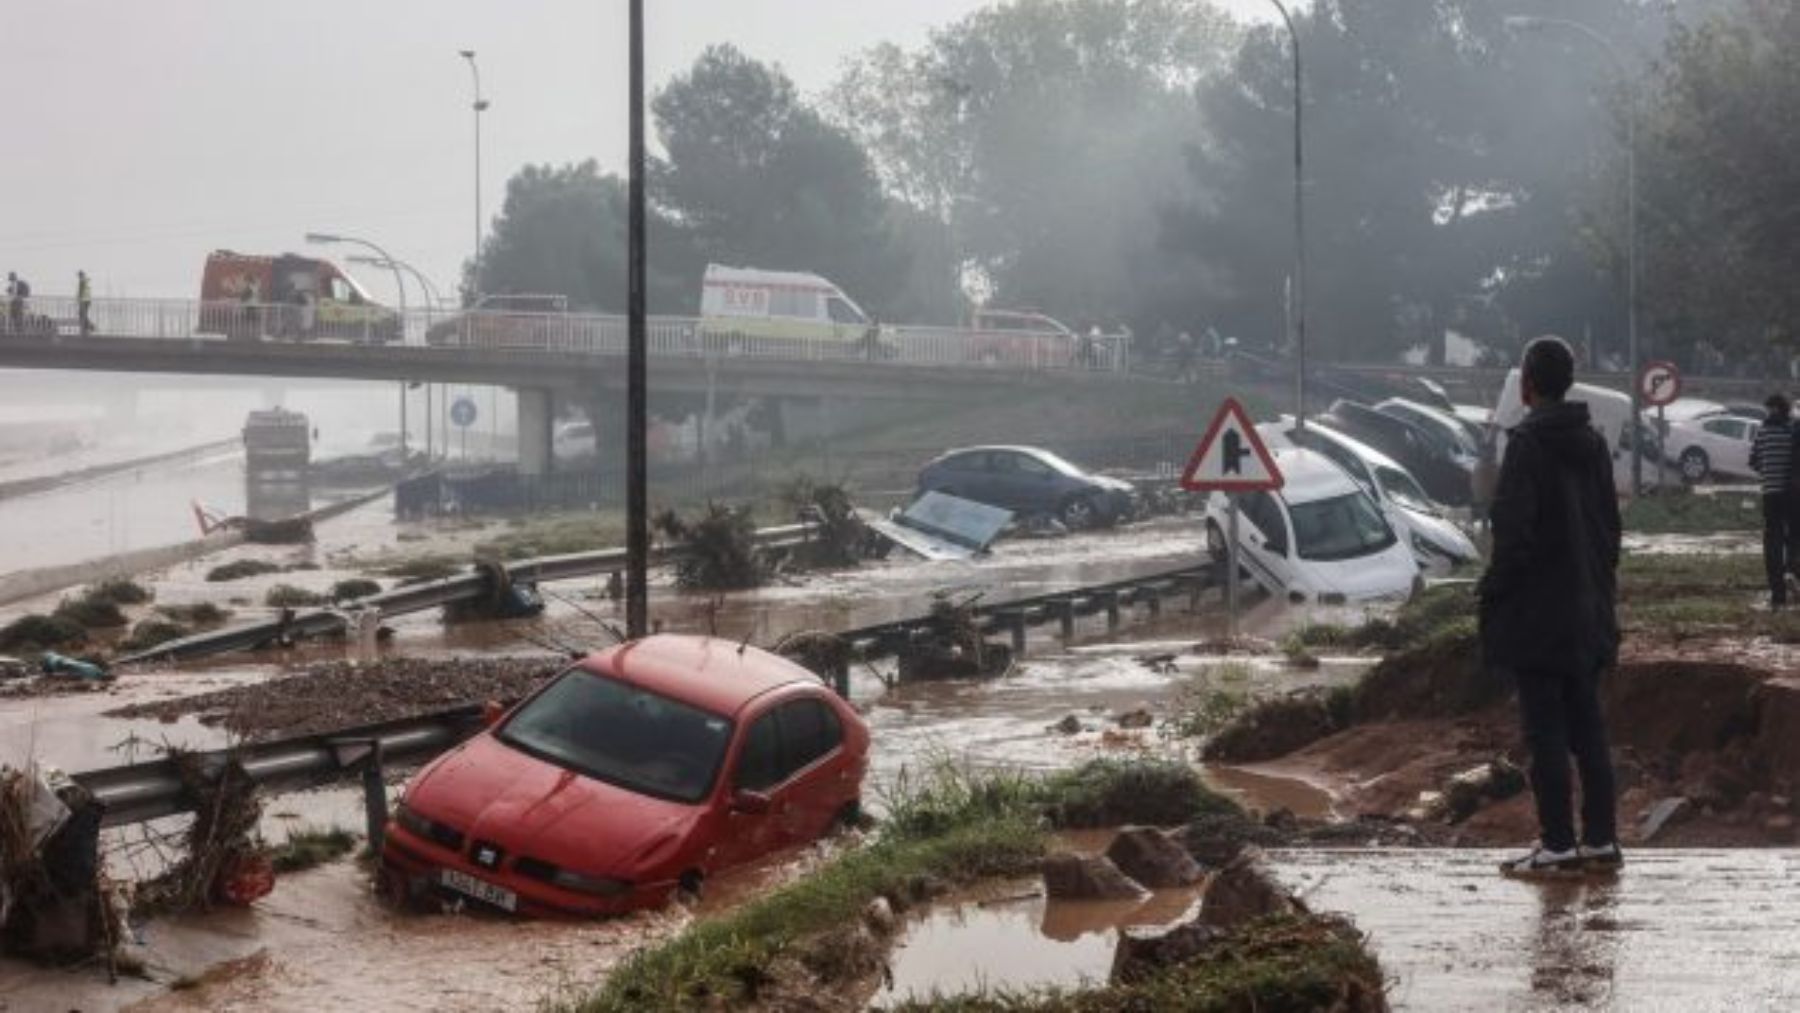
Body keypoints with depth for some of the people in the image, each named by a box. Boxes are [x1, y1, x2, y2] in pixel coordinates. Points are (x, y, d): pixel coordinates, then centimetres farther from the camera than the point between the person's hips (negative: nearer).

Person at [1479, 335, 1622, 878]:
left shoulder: (1527, 443, -15)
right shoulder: (1593, 442, 8)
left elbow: (1513, 528, -20)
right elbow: (1611, 524, 13)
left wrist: (1493, 588, -8)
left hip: (1537, 613, -7)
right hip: (1586, 613, 7)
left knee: (1545, 731, -3)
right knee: (1587, 726, 12)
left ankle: (1558, 846, -1)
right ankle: (1601, 840, 14)